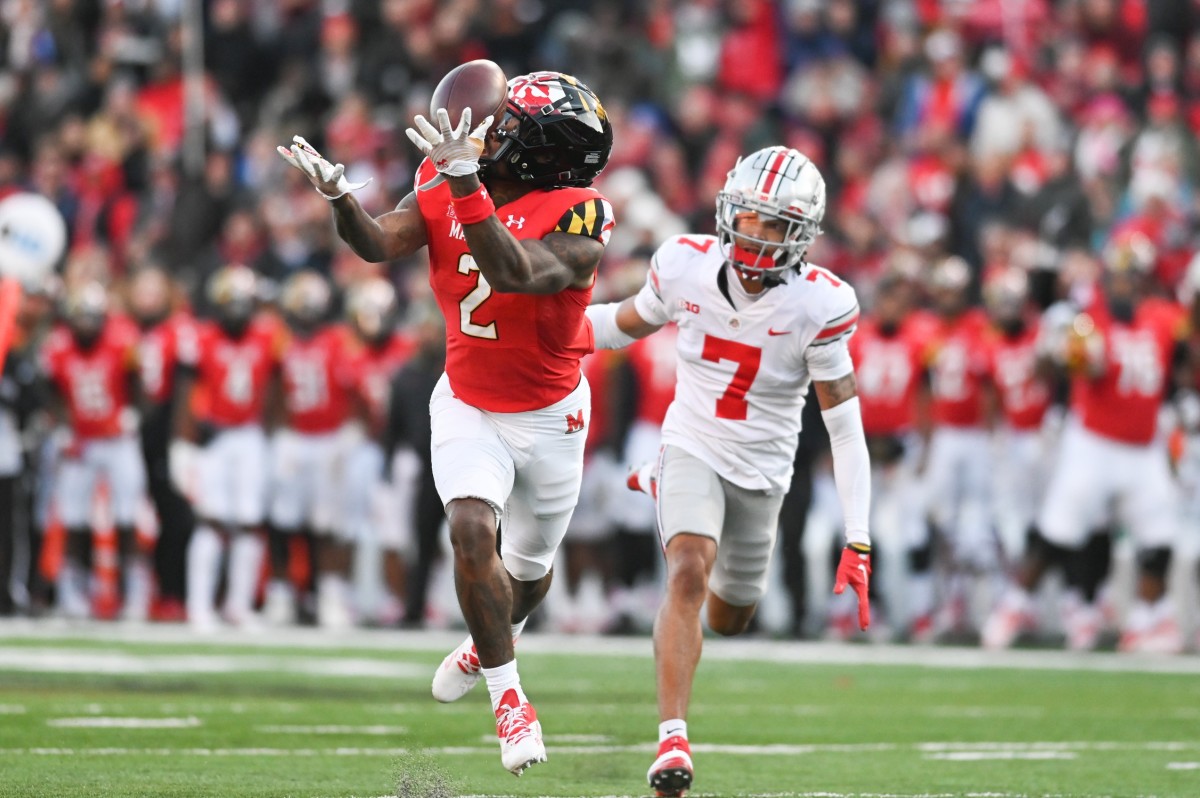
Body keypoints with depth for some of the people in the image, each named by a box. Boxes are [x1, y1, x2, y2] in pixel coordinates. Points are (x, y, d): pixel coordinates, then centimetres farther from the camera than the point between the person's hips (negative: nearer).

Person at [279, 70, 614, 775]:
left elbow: (516, 274, -42)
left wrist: (468, 187, -50)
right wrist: (338, 194, -41)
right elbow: (378, 243, -21)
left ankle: (491, 644, 52)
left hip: (548, 415, -2)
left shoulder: (576, 219, -26)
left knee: (529, 567, 17)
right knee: (472, 531, -22)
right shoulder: (445, 189, -11)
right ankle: (509, 699, -8)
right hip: (468, 406, 2)